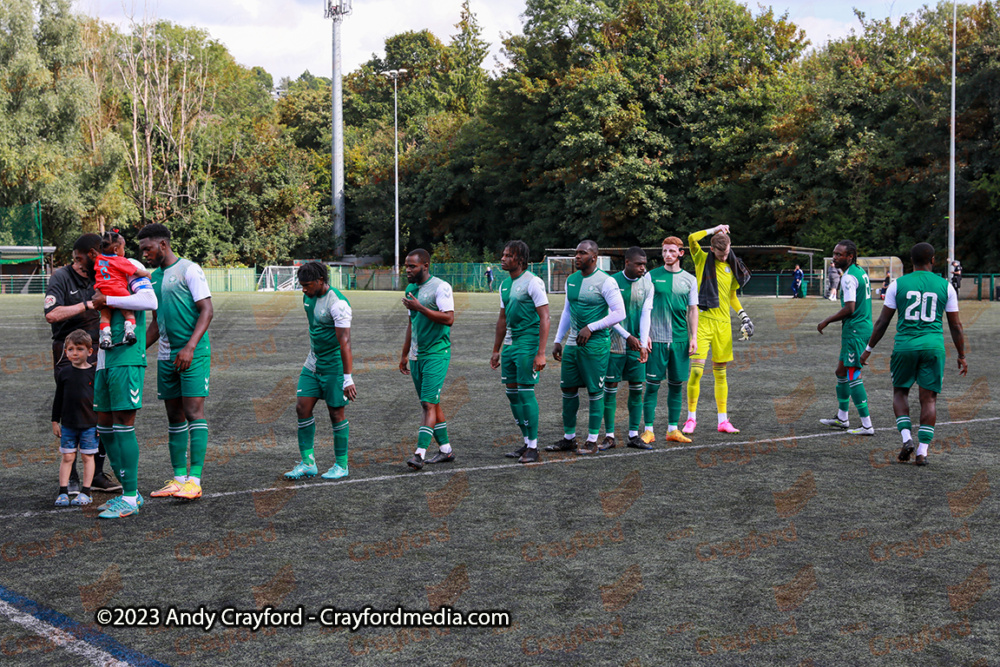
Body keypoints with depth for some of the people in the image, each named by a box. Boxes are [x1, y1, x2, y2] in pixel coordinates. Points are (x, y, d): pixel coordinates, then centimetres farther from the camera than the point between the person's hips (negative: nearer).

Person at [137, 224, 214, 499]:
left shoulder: (189, 270, -6)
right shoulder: (154, 277, 17)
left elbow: (207, 311, -13)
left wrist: (190, 347, -22)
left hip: (193, 354, -8)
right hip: (166, 355, 8)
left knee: (194, 411, -12)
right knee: (174, 415, 8)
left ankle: (195, 479, -13)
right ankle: (179, 478, 12)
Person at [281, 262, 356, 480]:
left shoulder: (337, 303, -22)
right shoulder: (309, 297, 5)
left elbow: (345, 342, -26)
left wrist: (348, 378, -29)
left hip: (334, 365, -8)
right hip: (313, 363, 8)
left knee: (336, 413, 0)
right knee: (302, 408, 1)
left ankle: (341, 465, 13)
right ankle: (307, 462, 8)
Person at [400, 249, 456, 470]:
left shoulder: (441, 287, -11)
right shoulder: (411, 289, 14)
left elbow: (449, 319, -20)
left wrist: (419, 307, -22)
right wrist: (404, 355, 21)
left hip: (437, 353, -8)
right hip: (417, 355, 8)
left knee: (429, 404, -12)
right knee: (430, 404, 11)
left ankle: (419, 454, -18)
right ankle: (445, 450, 19)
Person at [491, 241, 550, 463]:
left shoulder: (533, 282, -11)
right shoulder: (505, 284, 14)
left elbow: (544, 317, -14)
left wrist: (541, 353, -19)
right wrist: (496, 350, 23)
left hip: (528, 344, -8)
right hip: (510, 344, 8)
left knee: (526, 393, -8)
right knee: (512, 393, 8)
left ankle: (533, 447, 0)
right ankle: (527, 442, 18)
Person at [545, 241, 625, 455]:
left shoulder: (605, 282, -11)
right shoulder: (571, 280, 11)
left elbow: (619, 313, -13)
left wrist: (591, 328, -15)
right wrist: (558, 340, 16)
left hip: (595, 345, -7)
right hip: (572, 344, 7)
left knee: (595, 392, 0)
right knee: (568, 389, 8)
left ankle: (592, 441, 7)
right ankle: (569, 438, 18)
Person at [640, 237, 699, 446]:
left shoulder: (689, 279, 8)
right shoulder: (652, 276, 2)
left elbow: (693, 310, 10)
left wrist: (694, 337, 3)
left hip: (680, 340, 3)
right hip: (656, 340, -2)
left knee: (676, 385, 6)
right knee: (652, 384, -3)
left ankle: (673, 429, 14)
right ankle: (648, 430, 1)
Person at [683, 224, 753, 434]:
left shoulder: (731, 267, 14)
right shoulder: (702, 260, 2)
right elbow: (691, 239, -15)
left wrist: (742, 314, 13)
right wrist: (714, 229, -8)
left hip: (723, 323, 4)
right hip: (703, 320, -4)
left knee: (720, 373, 8)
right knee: (696, 370, -10)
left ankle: (723, 421, 12)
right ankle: (691, 418, 1)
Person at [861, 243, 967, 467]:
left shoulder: (898, 284, 2)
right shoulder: (945, 286, 5)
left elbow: (882, 322, 4)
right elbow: (955, 326, 8)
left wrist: (868, 349, 13)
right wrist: (962, 357, 17)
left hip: (905, 345, 0)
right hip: (933, 347, 0)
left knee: (900, 391, 18)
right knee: (929, 398, 6)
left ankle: (906, 438, 0)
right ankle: (922, 452, 2)